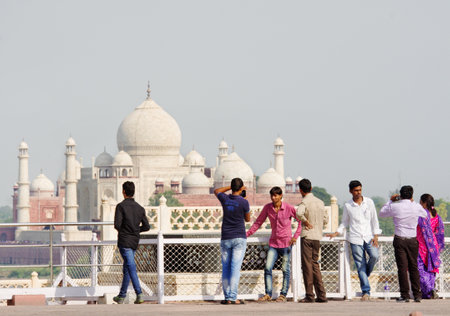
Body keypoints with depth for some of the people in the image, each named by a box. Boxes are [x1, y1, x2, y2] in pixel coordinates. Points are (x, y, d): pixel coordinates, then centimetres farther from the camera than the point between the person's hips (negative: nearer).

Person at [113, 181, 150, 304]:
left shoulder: (121, 206, -10)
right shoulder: (140, 208, 8)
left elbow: (117, 225, -17)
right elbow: (146, 227, 6)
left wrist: (121, 229, 6)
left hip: (124, 242, -6)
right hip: (135, 242, 6)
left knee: (131, 268, -12)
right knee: (126, 269, 15)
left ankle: (139, 294, -23)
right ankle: (121, 296, 21)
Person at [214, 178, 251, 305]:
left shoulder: (225, 199, 0)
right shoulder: (244, 202, -10)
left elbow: (216, 191, 25)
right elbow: (247, 219, 8)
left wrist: (232, 187, 23)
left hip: (225, 239, 3)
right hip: (239, 238, -3)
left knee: (226, 268, 9)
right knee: (235, 268, -7)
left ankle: (227, 297, 10)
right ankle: (233, 297, -13)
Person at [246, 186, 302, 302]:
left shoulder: (289, 208, -7)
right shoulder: (267, 208, 2)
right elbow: (258, 222, 9)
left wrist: (295, 236, -7)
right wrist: (247, 234, 1)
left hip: (286, 243, -3)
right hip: (273, 243, 3)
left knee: (285, 269, -2)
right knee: (267, 267, -8)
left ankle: (283, 295, 5)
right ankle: (268, 294, -3)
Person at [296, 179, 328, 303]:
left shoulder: (305, 202, -11)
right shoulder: (320, 202, 10)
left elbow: (299, 213, -32)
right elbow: (325, 220, 17)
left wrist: (305, 221, -15)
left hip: (307, 236, -6)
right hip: (317, 237, 6)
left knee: (307, 265, -2)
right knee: (315, 264, 13)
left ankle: (309, 296, -3)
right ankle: (321, 295, 8)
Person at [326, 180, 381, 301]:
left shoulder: (369, 202, 7)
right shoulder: (347, 205, 7)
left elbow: (374, 220, 9)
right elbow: (345, 223, 17)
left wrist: (376, 236, 0)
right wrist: (336, 233, 2)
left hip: (369, 237, 0)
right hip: (355, 239, 0)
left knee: (374, 256, -23)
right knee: (360, 265, -6)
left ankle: (366, 274, 6)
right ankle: (366, 291, -3)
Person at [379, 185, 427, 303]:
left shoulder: (395, 206, -6)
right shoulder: (416, 207, -1)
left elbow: (382, 213, 12)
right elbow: (425, 215, 22)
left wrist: (391, 201, 20)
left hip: (399, 240, -2)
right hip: (413, 240, 2)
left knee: (402, 268, -1)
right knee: (414, 267, 8)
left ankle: (405, 295, -4)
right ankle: (417, 295, 7)